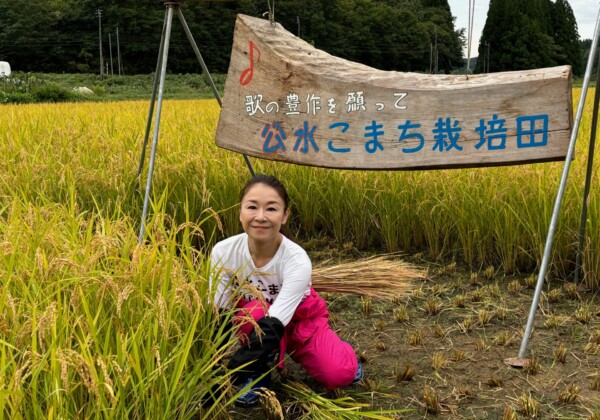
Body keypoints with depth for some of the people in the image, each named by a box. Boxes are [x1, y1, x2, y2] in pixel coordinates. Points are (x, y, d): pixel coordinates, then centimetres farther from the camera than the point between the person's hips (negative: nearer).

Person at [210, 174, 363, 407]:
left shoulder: (297, 261, -32)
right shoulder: (223, 252, -26)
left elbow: (273, 325, -38)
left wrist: (232, 374, -46)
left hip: (300, 319, 0)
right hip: (253, 321, 0)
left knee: (340, 374, -22)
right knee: (254, 311, -35)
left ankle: (297, 353, 11)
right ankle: (259, 374, -9)